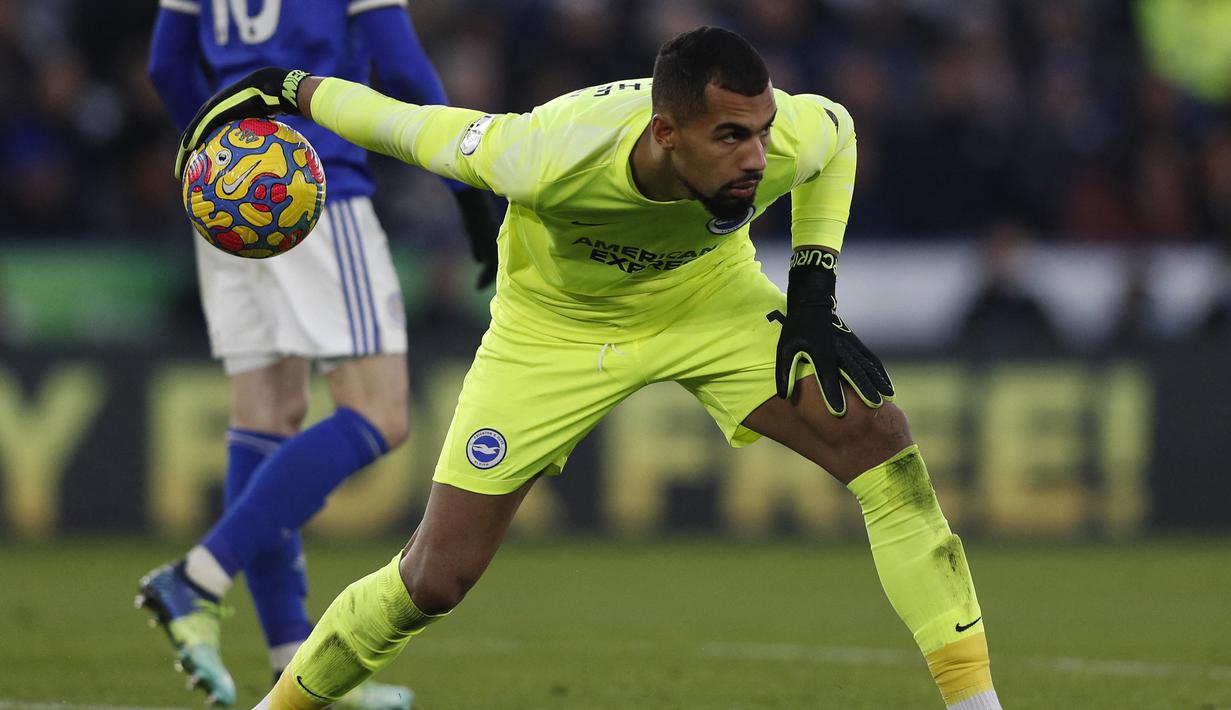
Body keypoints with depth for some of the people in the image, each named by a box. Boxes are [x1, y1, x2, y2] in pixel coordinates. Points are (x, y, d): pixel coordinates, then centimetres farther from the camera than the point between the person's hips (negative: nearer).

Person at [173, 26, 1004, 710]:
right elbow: (417, 130, -22)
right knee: (436, 576, -4)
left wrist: (814, 295, -10)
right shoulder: (553, 160, -40)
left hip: (711, 298, 2)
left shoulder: (790, 139, -32)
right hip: (555, 325, -2)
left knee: (880, 438, -20)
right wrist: (285, 87, -8)